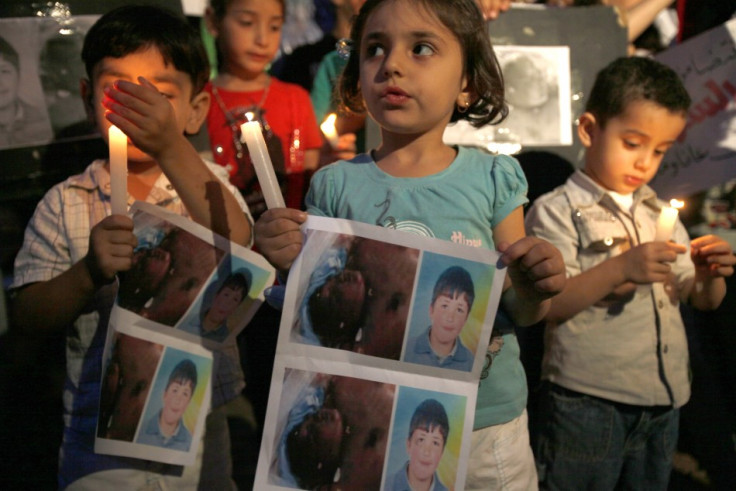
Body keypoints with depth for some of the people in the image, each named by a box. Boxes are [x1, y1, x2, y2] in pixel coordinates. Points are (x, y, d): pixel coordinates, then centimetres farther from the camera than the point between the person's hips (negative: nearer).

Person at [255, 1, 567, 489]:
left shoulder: (493, 178, -3)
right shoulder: (337, 186, -4)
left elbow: (521, 313, 2)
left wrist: (536, 287, -20)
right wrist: (290, 265, -19)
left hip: (486, 424, 0)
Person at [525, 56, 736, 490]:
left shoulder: (662, 213, 14)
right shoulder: (557, 211, -7)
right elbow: (548, 305, -17)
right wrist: (620, 268, -27)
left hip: (663, 404, 6)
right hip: (587, 404, -6)